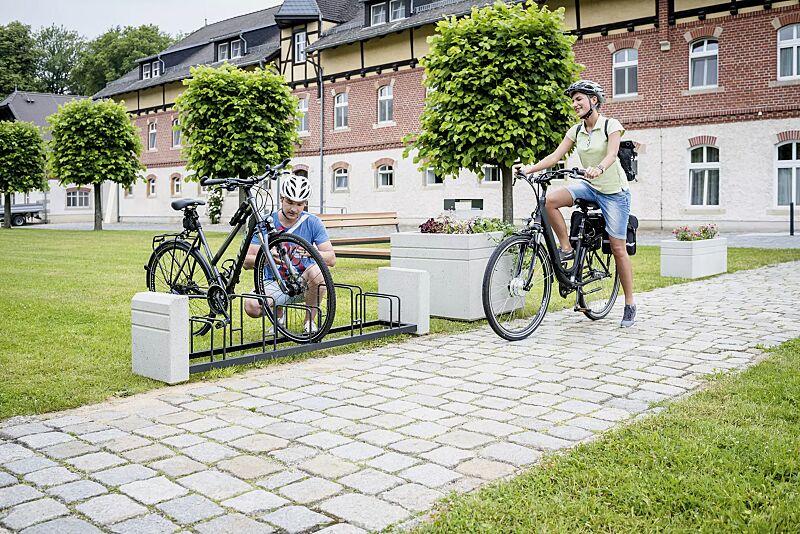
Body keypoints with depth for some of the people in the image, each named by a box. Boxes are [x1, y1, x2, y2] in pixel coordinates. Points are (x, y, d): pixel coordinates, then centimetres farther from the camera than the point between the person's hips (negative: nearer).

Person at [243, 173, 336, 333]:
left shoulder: (313, 223, -4)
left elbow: (331, 259, -10)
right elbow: (247, 262, -9)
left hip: (302, 281, 0)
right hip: (275, 282, 0)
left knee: (316, 271, -35)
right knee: (251, 306, -29)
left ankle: (309, 320, -9)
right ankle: (279, 314, 8)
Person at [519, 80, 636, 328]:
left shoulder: (611, 125, -10)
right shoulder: (576, 131, 5)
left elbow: (611, 154, -27)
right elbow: (555, 155, -5)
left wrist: (599, 168, -48)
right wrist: (530, 168, -19)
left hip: (614, 191, -5)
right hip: (590, 187, 5)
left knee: (618, 248, -4)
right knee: (551, 199, -24)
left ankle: (630, 305, 8)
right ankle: (566, 248, -7)